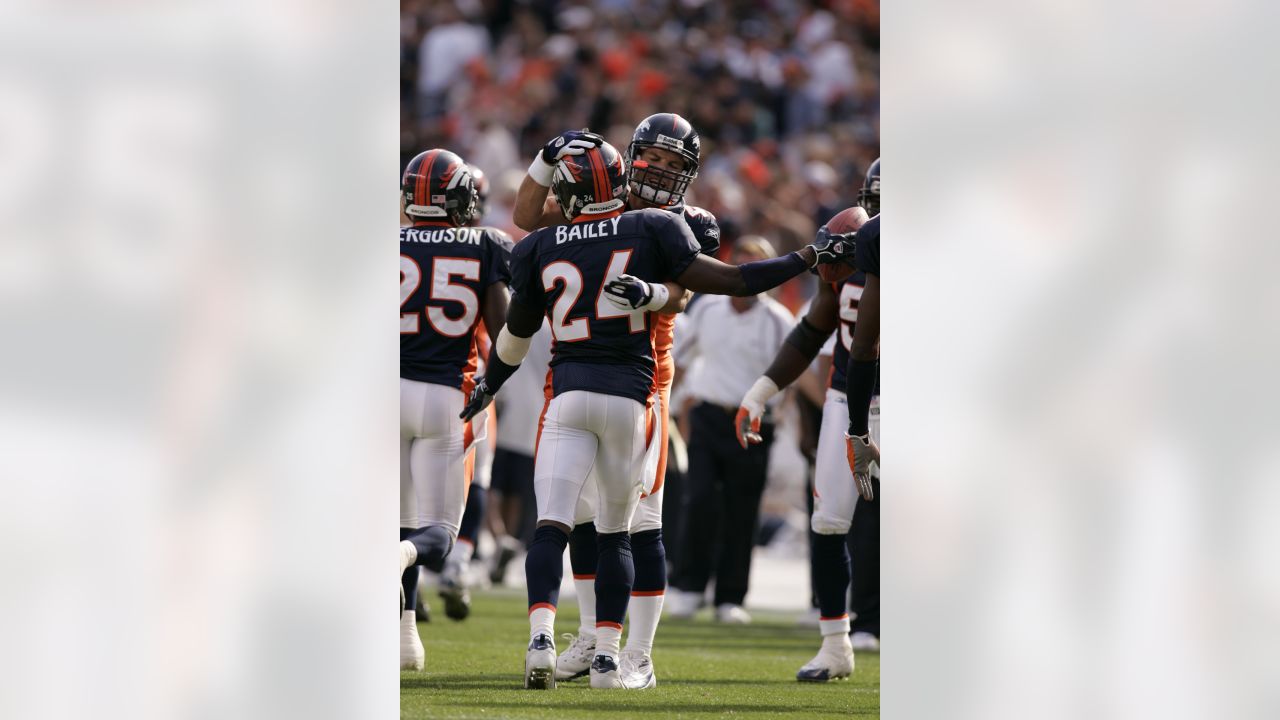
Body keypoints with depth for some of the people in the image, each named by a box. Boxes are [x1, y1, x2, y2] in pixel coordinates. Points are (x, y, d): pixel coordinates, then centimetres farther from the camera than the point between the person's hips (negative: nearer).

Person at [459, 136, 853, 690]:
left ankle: (541, 638, -26)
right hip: (630, 395, 1)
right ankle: (606, 659, 9)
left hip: (568, 393, -1)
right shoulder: (651, 232, 0)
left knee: (551, 525, -4)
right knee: (614, 533, 12)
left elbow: (515, 336, 13)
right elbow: (728, 281, -2)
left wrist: (489, 386, 32)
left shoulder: (540, 250, 2)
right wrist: (804, 260, 9)